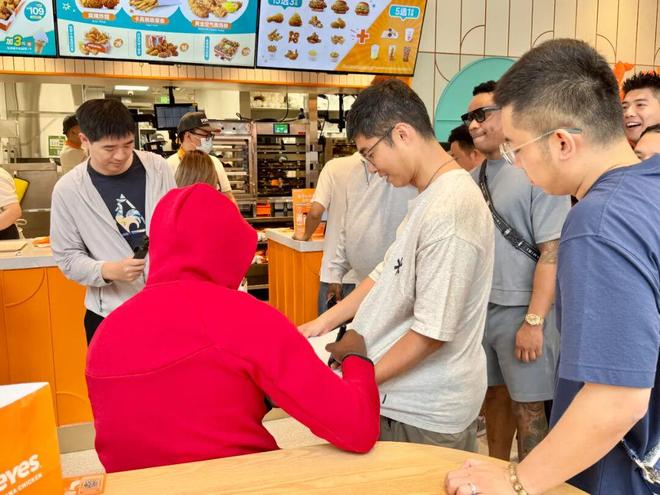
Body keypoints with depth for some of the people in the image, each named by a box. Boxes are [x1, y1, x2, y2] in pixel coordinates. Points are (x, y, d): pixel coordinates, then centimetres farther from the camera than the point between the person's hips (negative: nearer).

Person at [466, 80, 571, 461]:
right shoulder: (473, 178, 9)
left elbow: (553, 252, -15)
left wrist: (534, 321, -18)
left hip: (520, 310, -6)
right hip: (480, 307, 6)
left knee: (527, 405, 5)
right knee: (495, 395, 18)